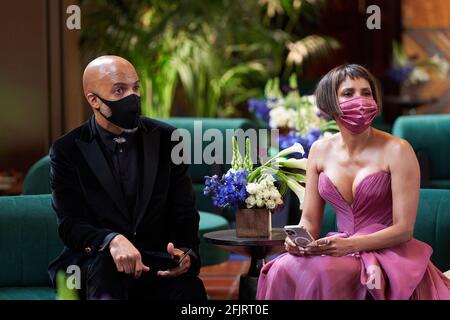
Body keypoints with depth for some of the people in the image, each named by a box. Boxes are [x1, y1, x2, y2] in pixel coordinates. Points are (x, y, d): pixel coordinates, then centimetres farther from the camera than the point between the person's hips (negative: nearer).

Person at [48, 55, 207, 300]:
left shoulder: (166, 139, 5)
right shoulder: (67, 150, -1)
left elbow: (184, 211, 5)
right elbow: (70, 224, -7)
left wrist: (186, 252, -17)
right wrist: (112, 241, -29)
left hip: (156, 264, 1)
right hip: (96, 262, -1)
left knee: (190, 288, -31)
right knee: (105, 261, -36)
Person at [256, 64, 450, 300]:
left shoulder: (397, 151, -8)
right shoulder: (320, 150, 7)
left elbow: (403, 229, -10)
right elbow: (309, 220, 10)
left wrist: (350, 245, -22)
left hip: (387, 257, -4)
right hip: (342, 250, 4)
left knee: (322, 273, -33)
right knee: (282, 270, -25)